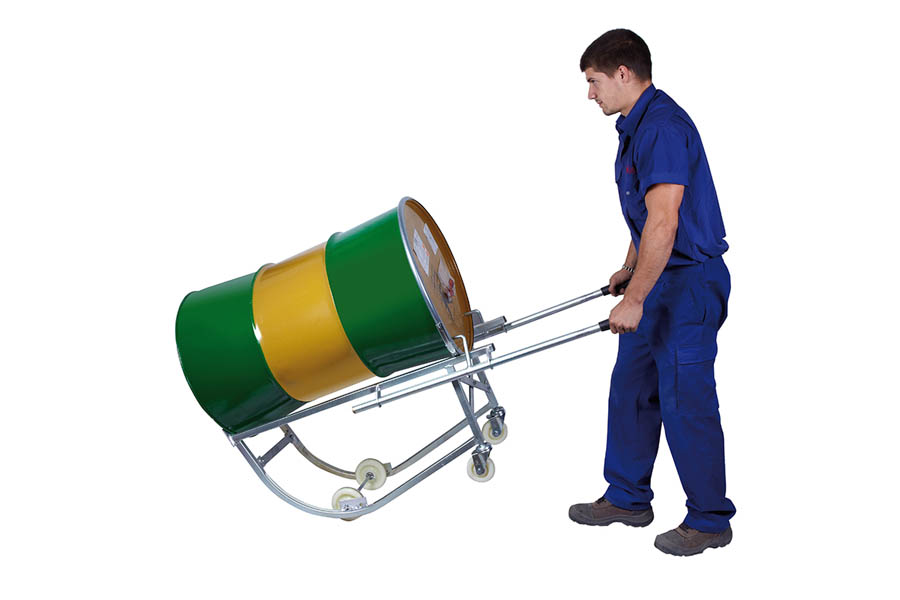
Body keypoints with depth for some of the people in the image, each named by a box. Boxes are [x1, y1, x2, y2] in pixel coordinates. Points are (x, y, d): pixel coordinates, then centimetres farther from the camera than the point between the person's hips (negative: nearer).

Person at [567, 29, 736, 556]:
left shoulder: (663, 126, -21)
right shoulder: (638, 124, 13)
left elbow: (663, 222, -27)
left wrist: (635, 299, -25)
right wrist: (631, 269, 27)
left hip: (689, 285, -11)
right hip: (660, 281, 11)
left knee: (685, 402, -2)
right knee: (630, 389, 16)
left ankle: (710, 520, 14)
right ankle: (627, 498, 29)